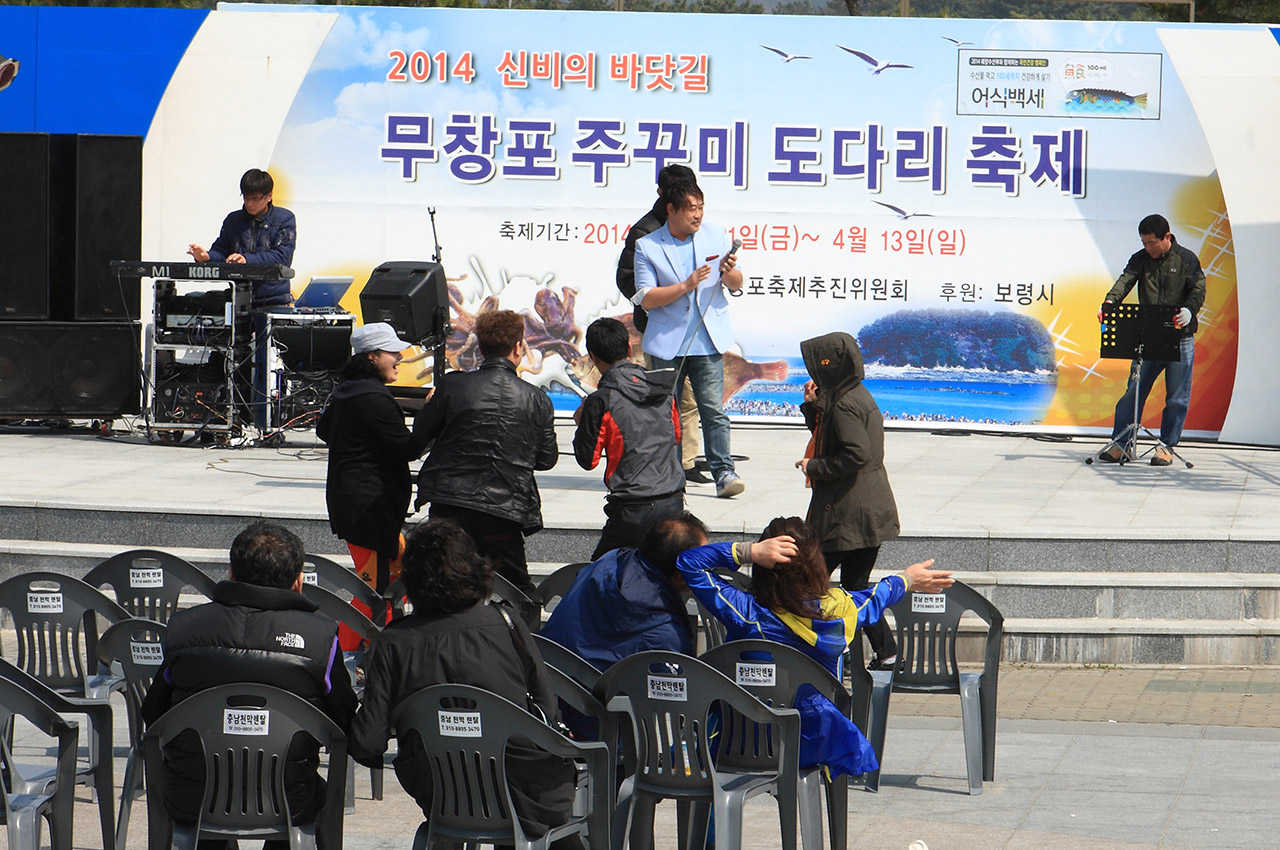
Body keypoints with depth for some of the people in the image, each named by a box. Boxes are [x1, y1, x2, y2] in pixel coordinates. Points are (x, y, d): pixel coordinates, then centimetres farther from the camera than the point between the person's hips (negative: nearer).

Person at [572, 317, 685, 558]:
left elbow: (587, 459, -3)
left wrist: (582, 424, 13)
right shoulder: (663, 389, 7)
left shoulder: (601, 400, -10)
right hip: (674, 505, 5)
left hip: (634, 510, -5)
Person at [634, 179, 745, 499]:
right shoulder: (647, 246, 2)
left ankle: (724, 473, -9)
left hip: (707, 342, 0)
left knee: (714, 410, -8)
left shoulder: (715, 237, 9)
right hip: (667, 343, 0)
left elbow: (736, 285, 12)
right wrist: (686, 286, -17)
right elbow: (646, 298, -6)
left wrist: (729, 272, -12)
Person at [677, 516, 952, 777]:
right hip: (809, 747, 2)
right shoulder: (839, 608, -17)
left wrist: (750, 552, -29)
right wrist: (907, 580, 27)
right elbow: (874, 600, 7)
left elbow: (689, 563, -22)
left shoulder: (748, 614, -27)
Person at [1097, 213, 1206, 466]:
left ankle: (1166, 445, 10)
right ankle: (1121, 443, 6)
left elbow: (1198, 289, -8)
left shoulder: (1186, 259, 1)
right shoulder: (1140, 259, 7)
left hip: (1180, 337, -2)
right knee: (1133, 391, 0)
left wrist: (1189, 310, -30)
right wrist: (1109, 303, -29)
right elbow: (1125, 281, -8)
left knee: (1176, 396, 1)